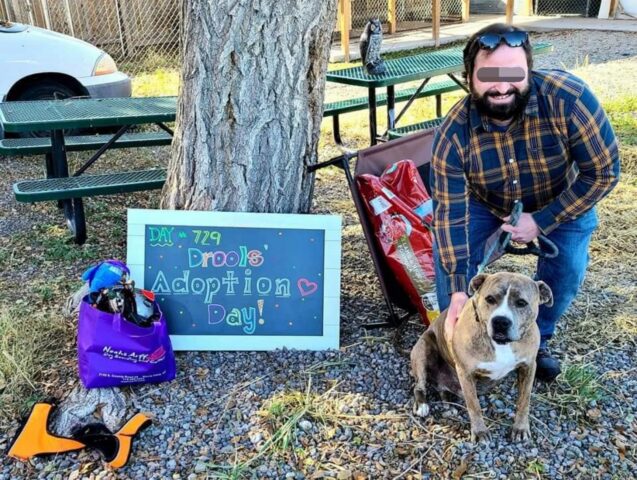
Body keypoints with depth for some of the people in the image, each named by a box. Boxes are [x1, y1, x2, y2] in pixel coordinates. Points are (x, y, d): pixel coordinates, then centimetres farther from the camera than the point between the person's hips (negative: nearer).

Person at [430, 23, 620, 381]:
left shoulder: (568, 97, -35)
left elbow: (604, 172, -25)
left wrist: (541, 221, -28)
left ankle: (536, 337, 14)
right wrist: (458, 290, -33)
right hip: (486, 205, 1)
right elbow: (452, 213, -27)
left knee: (567, 269, -17)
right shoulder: (454, 133, -31)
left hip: (563, 202, 0)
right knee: (450, 245, -17)